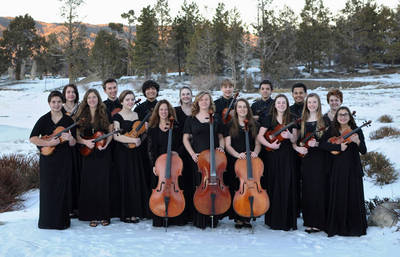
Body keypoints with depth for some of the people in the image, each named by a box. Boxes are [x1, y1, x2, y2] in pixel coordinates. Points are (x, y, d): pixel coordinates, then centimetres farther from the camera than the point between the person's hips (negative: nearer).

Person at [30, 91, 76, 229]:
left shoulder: (68, 120, 4)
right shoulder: (44, 120, 1)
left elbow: (73, 144, 2)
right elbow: (32, 138, -5)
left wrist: (70, 138, -20)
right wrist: (48, 143, -17)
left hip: (64, 160, 1)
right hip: (47, 159, -1)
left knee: (62, 189, 3)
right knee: (47, 188, 0)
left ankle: (62, 221, 13)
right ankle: (47, 220, 12)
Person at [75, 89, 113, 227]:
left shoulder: (105, 114, 3)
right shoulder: (81, 116, 5)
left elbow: (111, 132, 6)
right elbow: (77, 136, 5)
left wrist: (106, 143, -11)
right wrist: (85, 142, -13)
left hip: (103, 154, -1)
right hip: (88, 154, 1)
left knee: (103, 184, 0)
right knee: (89, 184, 1)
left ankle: (104, 216, 10)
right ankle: (92, 216, 10)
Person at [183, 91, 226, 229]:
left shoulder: (216, 119, 11)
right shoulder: (191, 119, 8)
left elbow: (220, 137, 17)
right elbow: (186, 138, 7)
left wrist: (221, 147, -3)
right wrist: (192, 153, -6)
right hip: (198, 158, -1)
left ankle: (213, 219, 11)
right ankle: (199, 220, 8)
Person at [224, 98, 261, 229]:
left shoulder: (254, 125, 10)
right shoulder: (231, 125, 6)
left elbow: (258, 143, 10)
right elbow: (227, 145, 0)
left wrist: (255, 152, -12)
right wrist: (237, 154, -17)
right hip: (234, 162, -1)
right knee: (236, 191, -2)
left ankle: (247, 218, 9)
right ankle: (238, 218, 8)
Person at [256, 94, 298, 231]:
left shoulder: (292, 119, 7)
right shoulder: (269, 118, 5)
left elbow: (295, 140, 3)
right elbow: (260, 136, -1)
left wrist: (290, 136, -18)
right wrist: (270, 145, -16)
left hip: (287, 156, 0)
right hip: (272, 156, 0)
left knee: (287, 187, -4)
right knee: (274, 186, 1)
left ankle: (287, 221, 4)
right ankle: (274, 220, 10)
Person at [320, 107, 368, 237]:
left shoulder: (356, 131, 2)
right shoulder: (332, 130, 5)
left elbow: (364, 151, -5)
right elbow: (322, 143, -8)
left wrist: (357, 141, -24)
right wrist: (339, 146, -17)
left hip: (353, 169, 0)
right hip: (337, 169, 1)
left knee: (353, 197, 1)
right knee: (337, 197, 1)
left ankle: (355, 227, 15)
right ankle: (336, 227, 12)